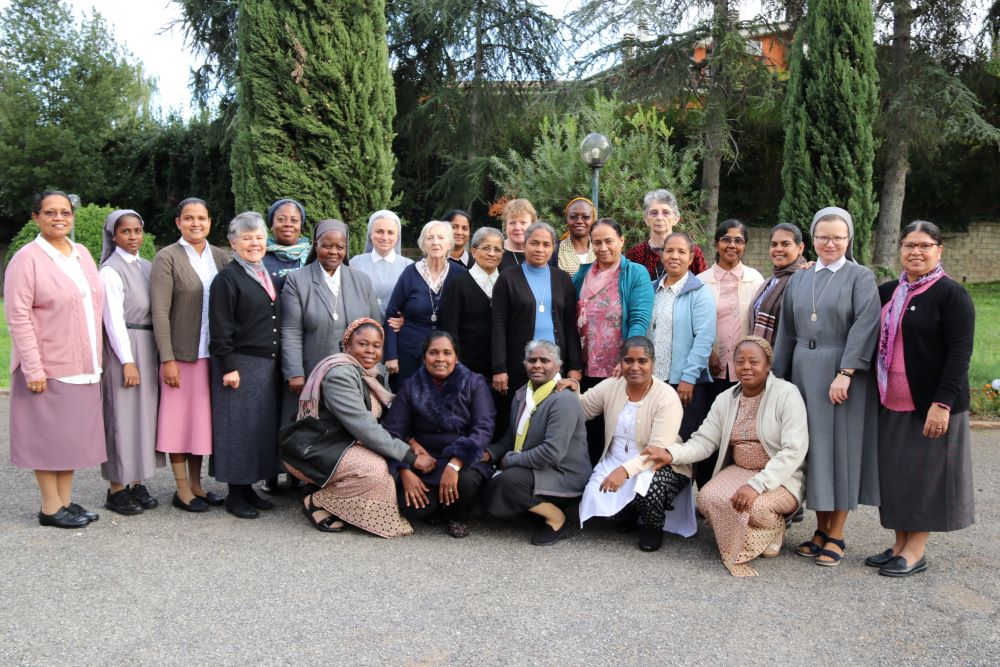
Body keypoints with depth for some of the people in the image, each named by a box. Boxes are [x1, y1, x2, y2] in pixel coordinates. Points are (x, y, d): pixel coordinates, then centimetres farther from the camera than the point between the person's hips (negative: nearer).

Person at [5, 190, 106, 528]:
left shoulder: (82, 254, 10)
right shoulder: (27, 258, -10)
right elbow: (18, 316, -14)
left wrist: (95, 358, 11)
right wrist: (33, 368, -18)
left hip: (82, 366, 6)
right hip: (48, 366, -6)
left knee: (72, 433, 12)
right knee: (48, 434, 3)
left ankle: (66, 501, 23)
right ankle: (51, 507, 13)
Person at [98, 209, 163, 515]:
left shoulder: (147, 267, 11)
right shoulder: (111, 271, -8)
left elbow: (157, 310, 11)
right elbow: (114, 319, -12)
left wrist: (160, 353, 4)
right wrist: (128, 361, -16)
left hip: (149, 348, 7)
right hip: (123, 349, -7)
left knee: (145, 415, 9)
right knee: (123, 417, -1)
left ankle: (137, 483, 19)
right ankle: (117, 489, 8)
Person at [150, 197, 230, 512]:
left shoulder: (220, 257, 8)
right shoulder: (167, 258, -4)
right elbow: (160, 312, -9)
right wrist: (167, 359, -13)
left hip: (213, 354, 4)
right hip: (181, 354, -4)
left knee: (203, 418, 11)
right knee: (180, 418, 4)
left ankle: (196, 484, 24)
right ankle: (182, 490, 15)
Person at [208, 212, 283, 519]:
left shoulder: (267, 275, 15)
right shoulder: (227, 278, -7)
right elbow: (220, 329, -12)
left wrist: (279, 366, 15)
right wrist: (229, 367, -17)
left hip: (268, 366, 7)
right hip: (240, 366, -7)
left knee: (262, 426, 11)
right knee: (238, 428, -1)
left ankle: (248, 488, 22)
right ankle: (235, 494, 10)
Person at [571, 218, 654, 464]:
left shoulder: (636, 274, -3)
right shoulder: (582, 274, 10)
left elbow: (639, 321, -13)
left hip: (621, 372, -4)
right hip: (588, 370, 4)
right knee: (591, 432, 10)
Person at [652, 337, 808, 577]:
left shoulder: (786, 394, -13)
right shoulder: (726, 399, 5)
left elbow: (794, 450, -21)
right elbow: (704, 441, 1)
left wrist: (756, 484, -31)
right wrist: (672, 454, -20)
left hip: (781, 478, -5)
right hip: (739, 471, 5)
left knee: (752, 506, -33)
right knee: (707, 498, -23)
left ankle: (772, 530, 4)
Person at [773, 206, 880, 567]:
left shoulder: (861, 277, -1)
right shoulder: (798, 280, 12)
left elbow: (865, 325, -14)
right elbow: (786, 332, 13)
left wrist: (845, 373, -24)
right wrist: (777, 376, 8)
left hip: (843, 374, -4)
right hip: (803, 372, 4)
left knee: (841, 446, 1)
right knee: (813, 446, 7)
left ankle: (836, 536, 10)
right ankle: (821, 529, 18)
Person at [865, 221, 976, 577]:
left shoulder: (951, 294, -9)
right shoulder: (889, 292, 10)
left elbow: (960, 353, -15)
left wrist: (943, 404, -21)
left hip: (930, 405, -6)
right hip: (892, 404, 6)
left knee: (925, 474, 3)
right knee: (896, 474, 12)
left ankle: (916, 551, 15)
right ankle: (900, 544, 24)